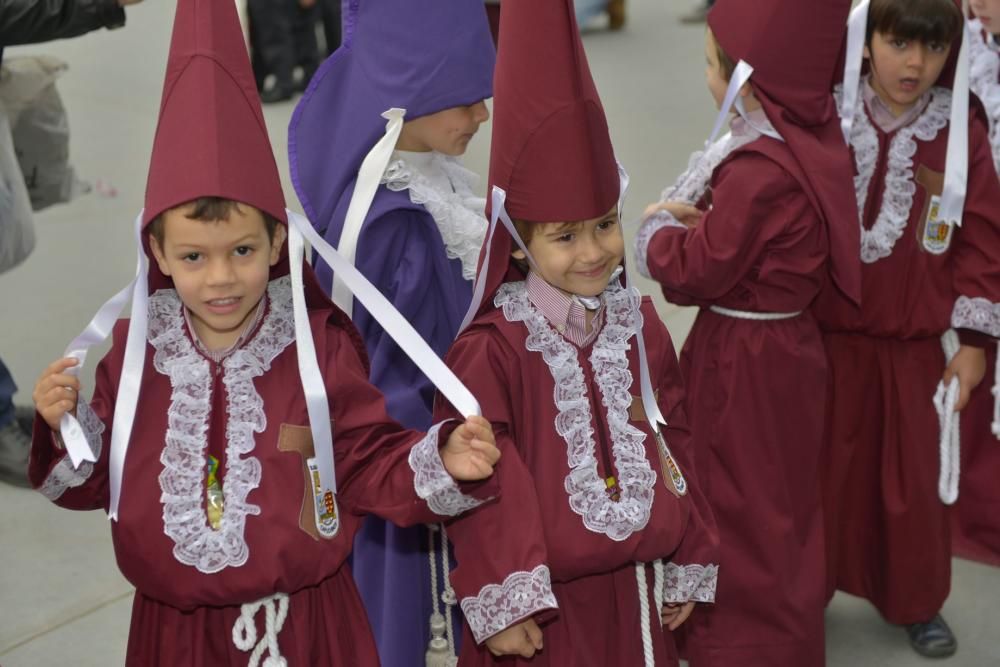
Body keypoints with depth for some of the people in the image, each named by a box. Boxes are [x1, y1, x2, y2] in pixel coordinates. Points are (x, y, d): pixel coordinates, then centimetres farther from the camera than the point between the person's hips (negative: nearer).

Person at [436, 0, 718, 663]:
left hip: (637, 592, 5)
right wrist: (501, 602, -18)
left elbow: (674, 444, 8)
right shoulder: (492, 349, -17)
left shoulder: (639, 323, 1)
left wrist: (689, 564, 11)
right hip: (545, 605, -5)